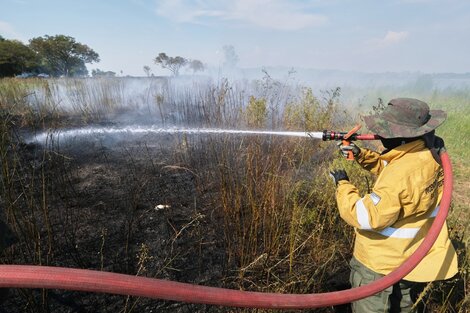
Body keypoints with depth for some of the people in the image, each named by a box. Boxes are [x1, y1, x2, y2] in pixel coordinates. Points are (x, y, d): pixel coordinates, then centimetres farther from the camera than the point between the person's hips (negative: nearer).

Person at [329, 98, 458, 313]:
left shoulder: (401, 175, -35)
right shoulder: (430, 152, -7)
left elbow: (366, 218, -31)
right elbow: (389, 167, 10)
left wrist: (342, 185, -20)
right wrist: (361, 155, -2)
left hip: (383, 264, -8)